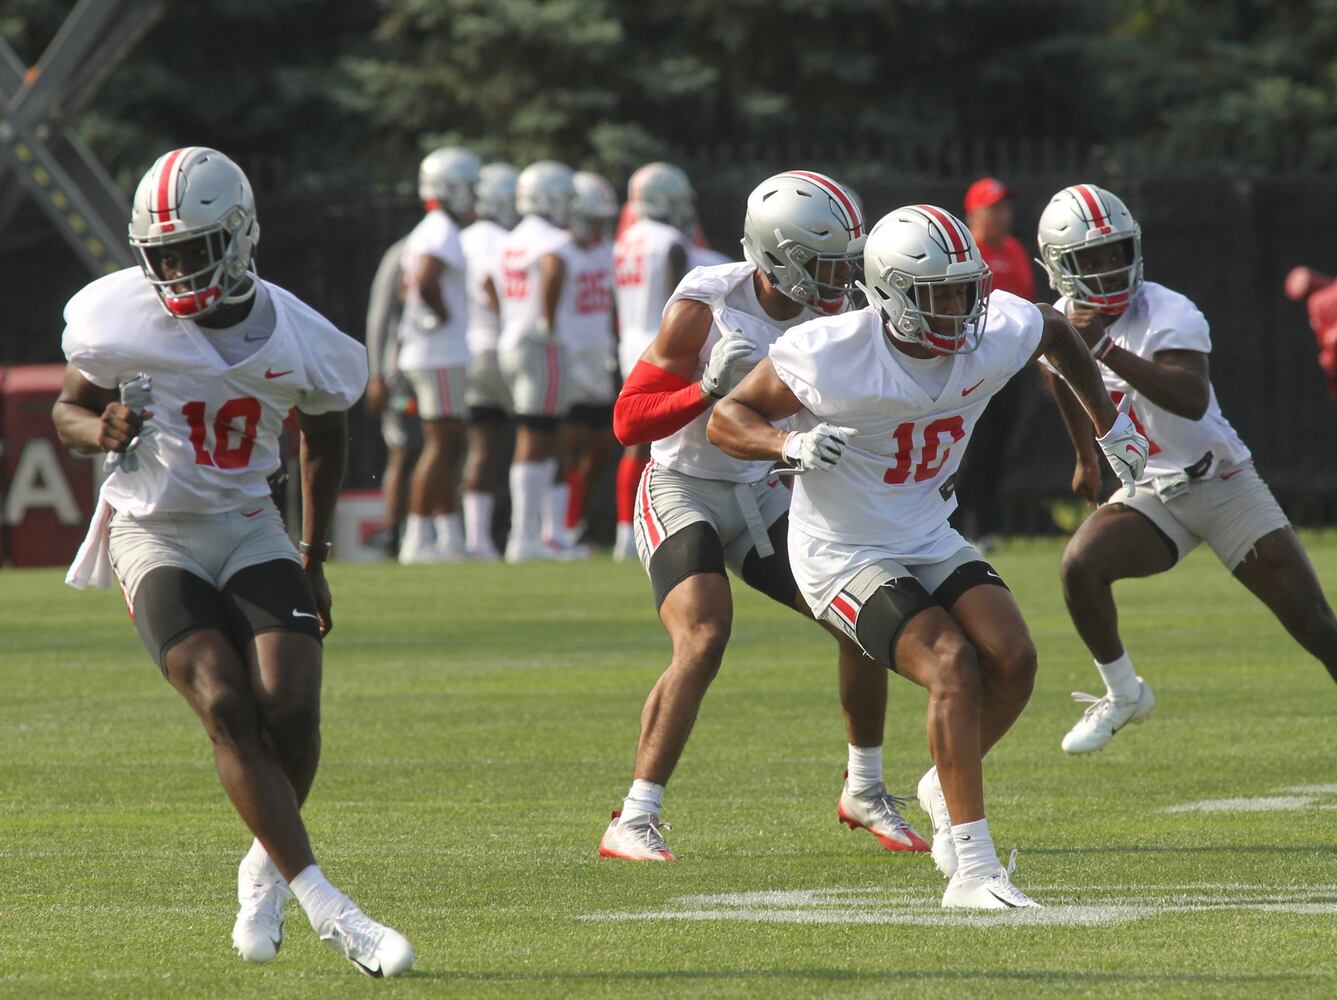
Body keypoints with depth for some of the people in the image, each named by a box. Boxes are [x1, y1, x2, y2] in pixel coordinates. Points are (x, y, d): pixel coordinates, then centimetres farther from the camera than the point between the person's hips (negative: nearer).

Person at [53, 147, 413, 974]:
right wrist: (102, 430, -21)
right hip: (154, 534, -2)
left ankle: (267, 867, 13)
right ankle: (325, 905, -22)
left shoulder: (296, 341, -9)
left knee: (290, 703, -16)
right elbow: (68, 410, 4)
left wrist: (314, 559, 14)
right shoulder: (121, 318, -13)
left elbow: (327, 431, 11)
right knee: (225, 706, -20)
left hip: (249, 528, 2)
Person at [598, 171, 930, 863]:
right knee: (703, 641, -26)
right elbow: (629, 421, -19)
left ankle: (864, 792, 19)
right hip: (683, 492, -6)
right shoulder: (705, 306, -20)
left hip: (763, 494, 6)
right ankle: (632, 823, -21)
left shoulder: (826, 318, -4)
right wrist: (709, 388, -34)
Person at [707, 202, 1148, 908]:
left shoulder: (999, 334, -11)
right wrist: (789, 445, -33)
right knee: (952, 666, -24)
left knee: (1012, 659, -13)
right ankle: (972, 868, -22)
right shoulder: (831, 355, -25)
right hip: (844, 553, -6)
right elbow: (726, 418, -13)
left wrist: (1109, 425, 20)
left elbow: (1055, 333, 15)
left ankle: (948, 789, 17)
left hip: (931, 539, 6)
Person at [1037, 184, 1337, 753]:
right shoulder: (1060, 325, -1)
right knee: (1081, 564, -25)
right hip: (1151, 497, 4)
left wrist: (1106, 349, -43)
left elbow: (1192, 400, -38)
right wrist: (1086, 459, 35)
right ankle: (1122, 694, -4)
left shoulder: (1167, 315, -20)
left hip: (1226, 485, -4)